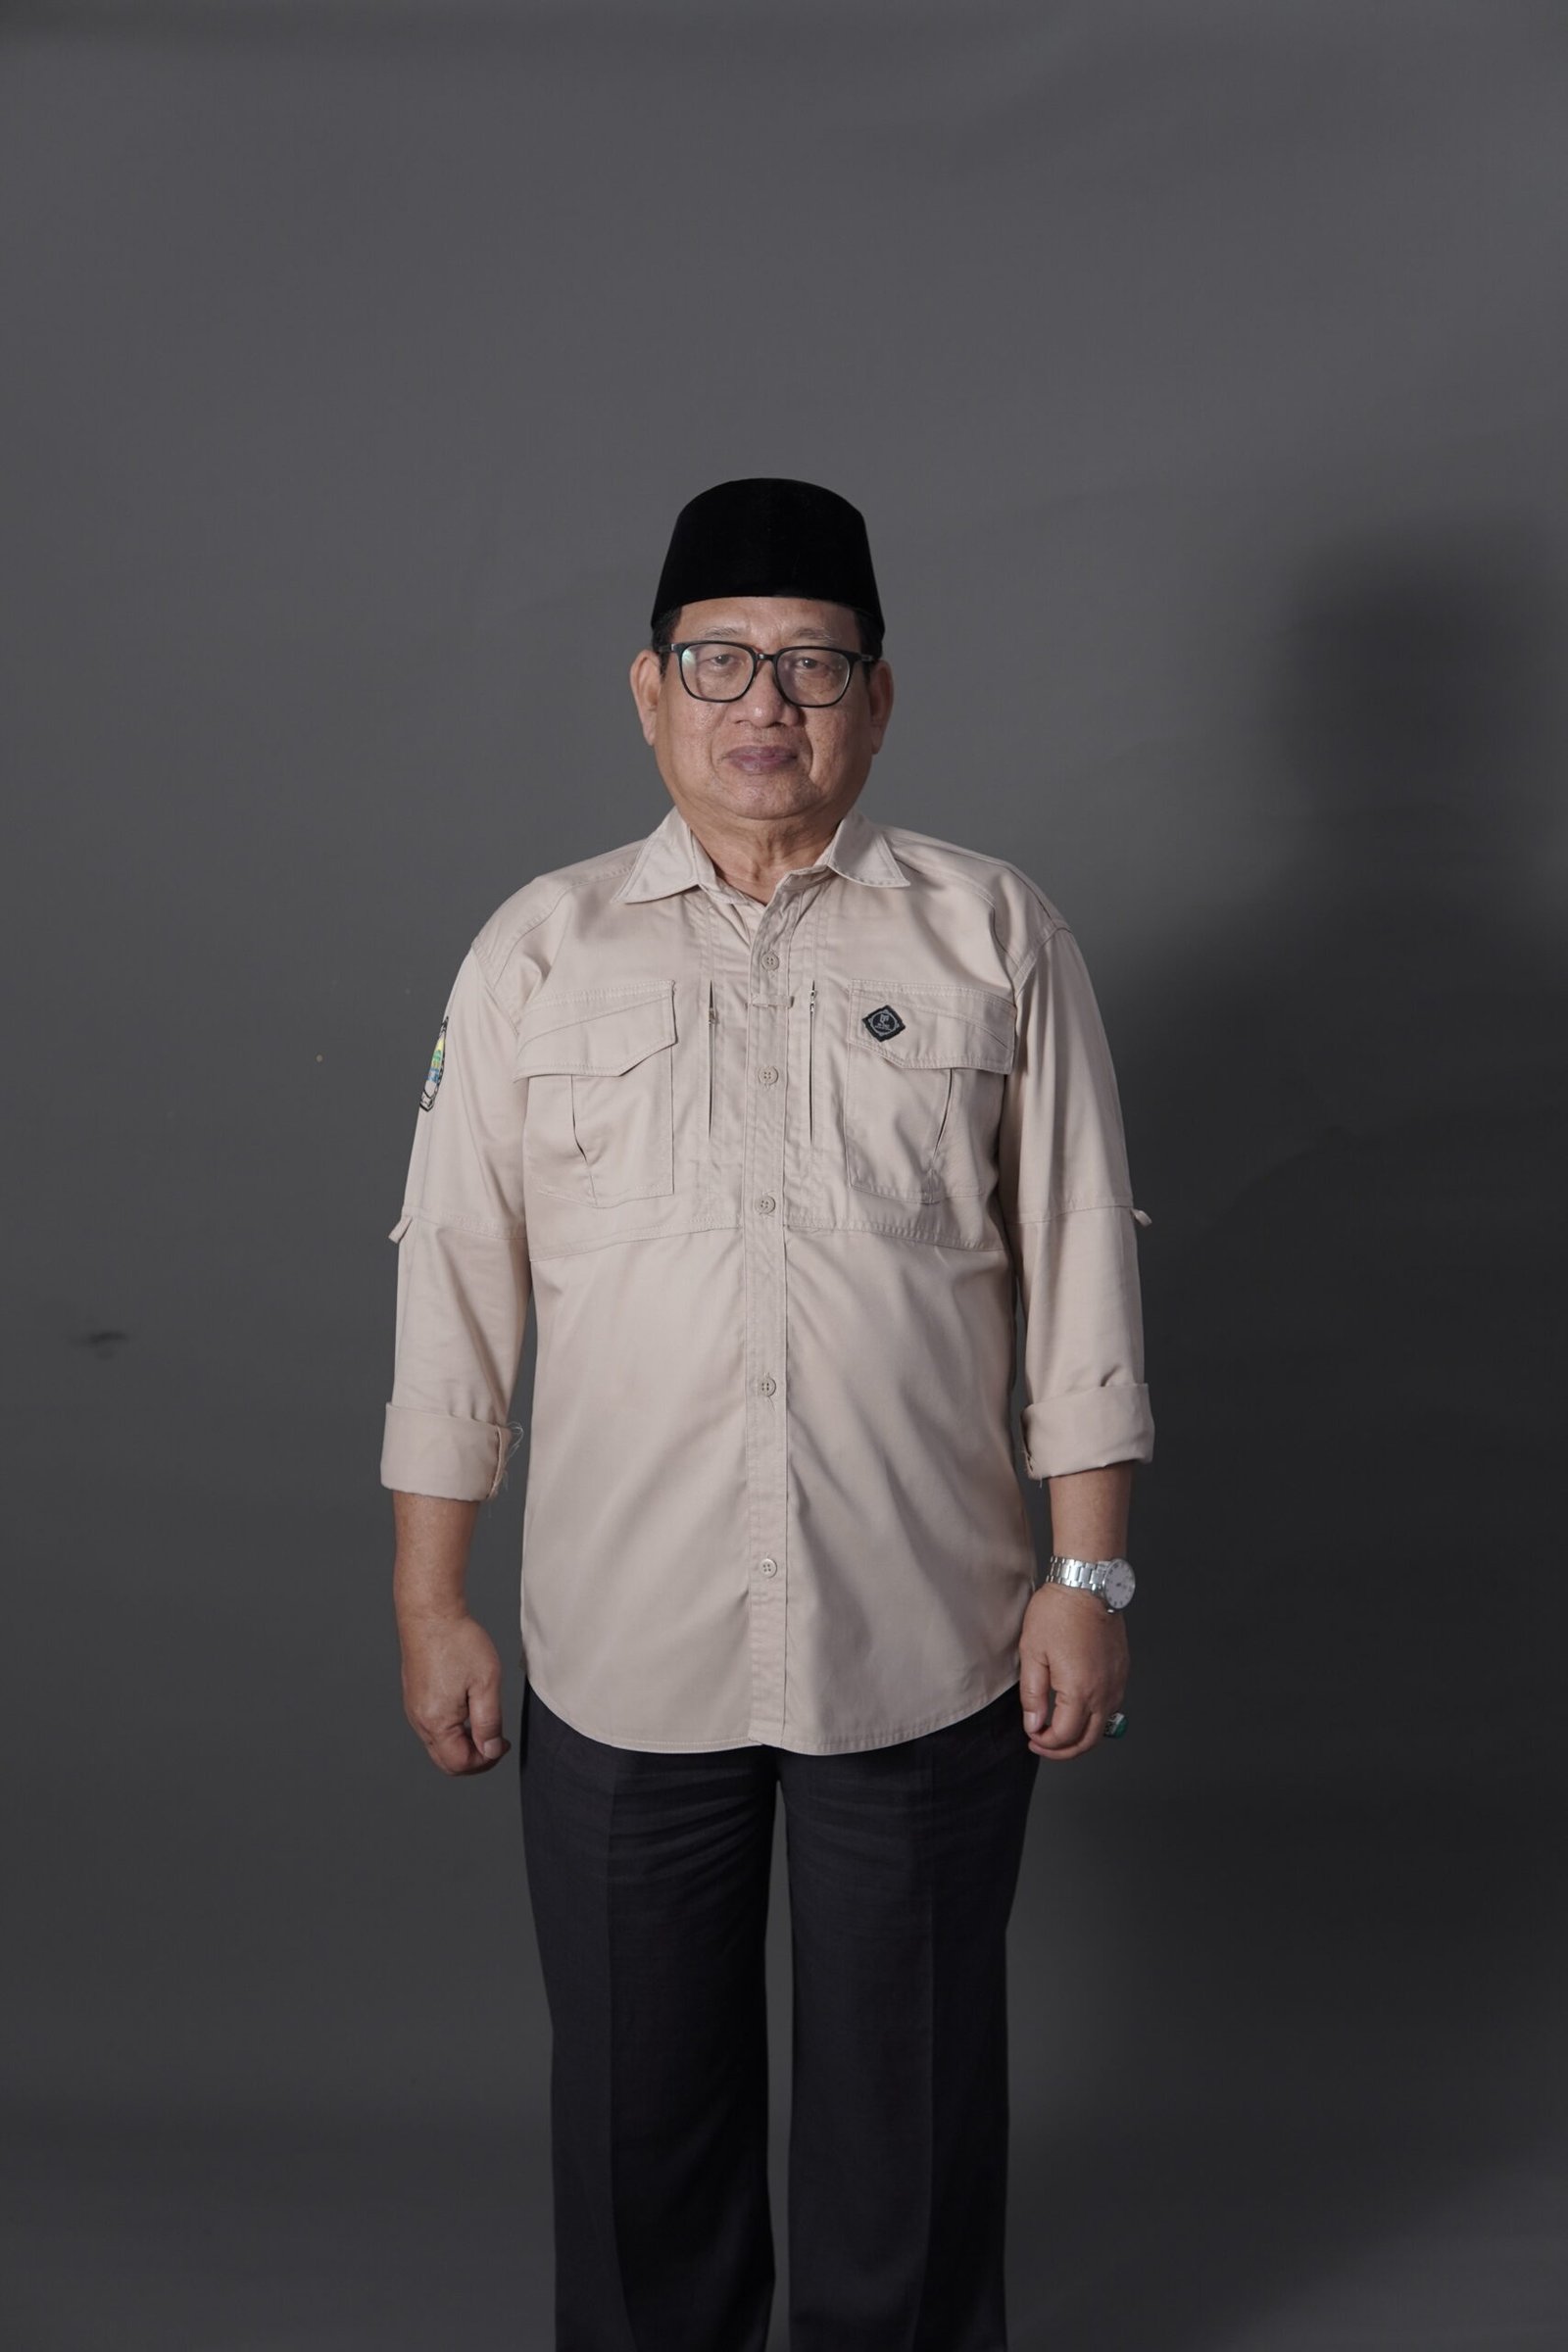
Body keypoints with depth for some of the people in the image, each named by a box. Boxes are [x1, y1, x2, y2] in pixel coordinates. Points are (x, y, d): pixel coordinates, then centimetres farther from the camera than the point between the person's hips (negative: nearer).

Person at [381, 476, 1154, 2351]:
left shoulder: (994, 938, 1)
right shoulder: (540, 951, 3)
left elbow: (1079, 1276, 1)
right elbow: (455, 1285, 4)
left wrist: (1087, 1578, -2)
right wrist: (430, 1603, 3)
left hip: (925, 1651, 0)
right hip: (620, 1659, 1)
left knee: (911, 2093, 15)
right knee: (639, 2096, 14)